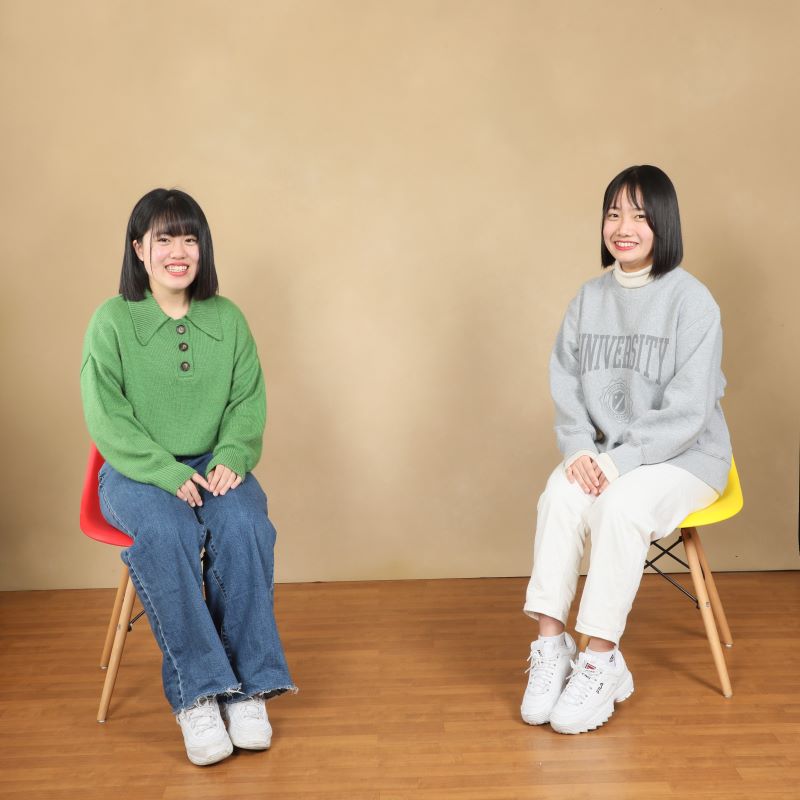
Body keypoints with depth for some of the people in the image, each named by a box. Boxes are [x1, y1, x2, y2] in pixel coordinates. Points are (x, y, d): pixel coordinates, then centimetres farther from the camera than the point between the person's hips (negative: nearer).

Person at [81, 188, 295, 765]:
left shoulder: (228, 319, 7)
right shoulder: (112, 321, -2)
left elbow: (248, 403, 6)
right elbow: (107, 418, -8)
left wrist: (231, 458, -14)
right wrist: (167, 474, -20)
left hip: (213, 466, 2)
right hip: (136, 473, -2)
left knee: (243, 525, -30)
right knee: (168, 532, -34)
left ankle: (248, 688, -21)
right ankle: (196, 695, -25)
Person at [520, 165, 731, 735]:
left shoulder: (691, 301, -11)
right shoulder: (590, 298, 5)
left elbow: (688, 411, -16)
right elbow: (566, 385, 5)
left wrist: (618, 461, -24)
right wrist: (580, 449, -13)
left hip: (686, 455, -4)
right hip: (607, 454, 4)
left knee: (620, 506, -33)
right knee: (560, 495, -26)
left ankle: (601, 663, -24)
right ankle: (551, 645, -22)